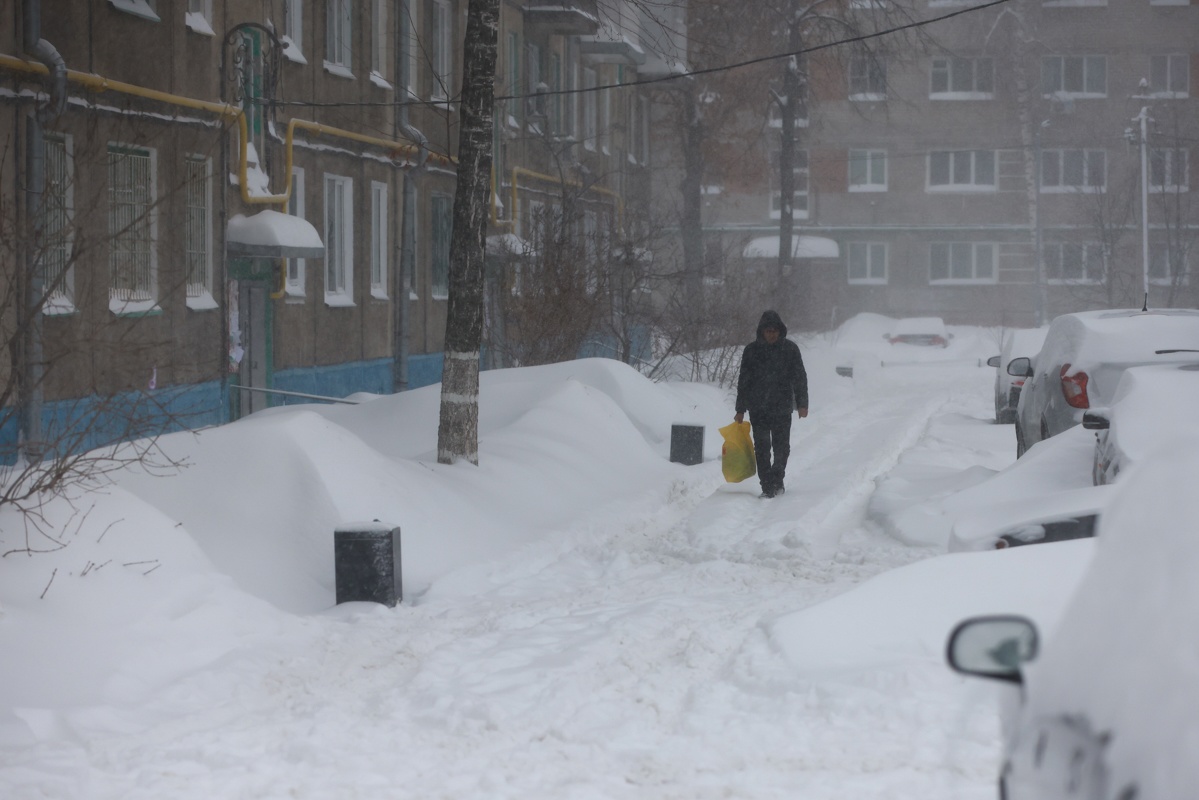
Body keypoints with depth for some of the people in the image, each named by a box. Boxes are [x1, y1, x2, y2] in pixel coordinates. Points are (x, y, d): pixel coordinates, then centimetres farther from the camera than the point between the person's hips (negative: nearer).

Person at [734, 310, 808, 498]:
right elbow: (743, 381, 6)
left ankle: (776, 479, 21)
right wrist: (740, 410, 5)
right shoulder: (752, 350, 2)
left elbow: (800, 377, 5)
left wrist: (802, 404, -2)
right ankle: (767, 486, 3)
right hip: (757, 409, 0)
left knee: (782, 446, 2)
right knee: (762, 448, -2)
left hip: (782, 407, 0)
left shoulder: (790, 349, 1)